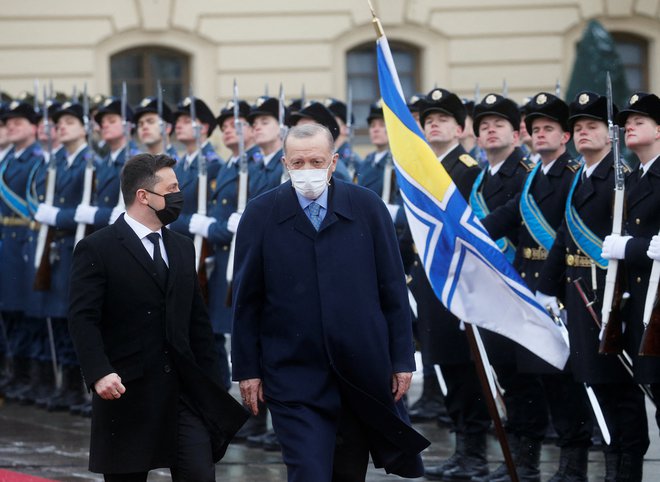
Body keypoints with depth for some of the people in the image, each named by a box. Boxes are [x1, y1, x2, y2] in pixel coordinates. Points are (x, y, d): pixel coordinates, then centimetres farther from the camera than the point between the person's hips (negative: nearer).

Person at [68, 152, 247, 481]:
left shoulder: (183, 248, 16)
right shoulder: (97, 250, -5)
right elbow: (83, 319, -13)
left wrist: (213, 386, 14)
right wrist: (99, 373, -27)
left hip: (185, 392, 5)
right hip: (127, 393, -5)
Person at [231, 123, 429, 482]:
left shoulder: (368, 207, 1)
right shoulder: (260, 215, -1)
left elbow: (393, 290, 4)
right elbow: (247, 300, 2)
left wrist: (402, 360, 2)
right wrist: (247, 369, 0)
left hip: (363, 372, 2)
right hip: (295, 376, -2)